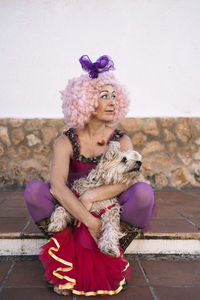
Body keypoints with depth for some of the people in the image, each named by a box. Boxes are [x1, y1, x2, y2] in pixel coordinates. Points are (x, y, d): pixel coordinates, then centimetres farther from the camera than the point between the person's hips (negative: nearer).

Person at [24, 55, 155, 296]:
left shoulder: (121, 140, -4)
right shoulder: (66, 142, -9)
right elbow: (57, 186, -25)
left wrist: (91, 196, -32)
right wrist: (90, 222, -33)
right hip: (71, 212, 0)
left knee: (143, 192, -28)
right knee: (34, 190, -25)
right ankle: (69, 247, -10)